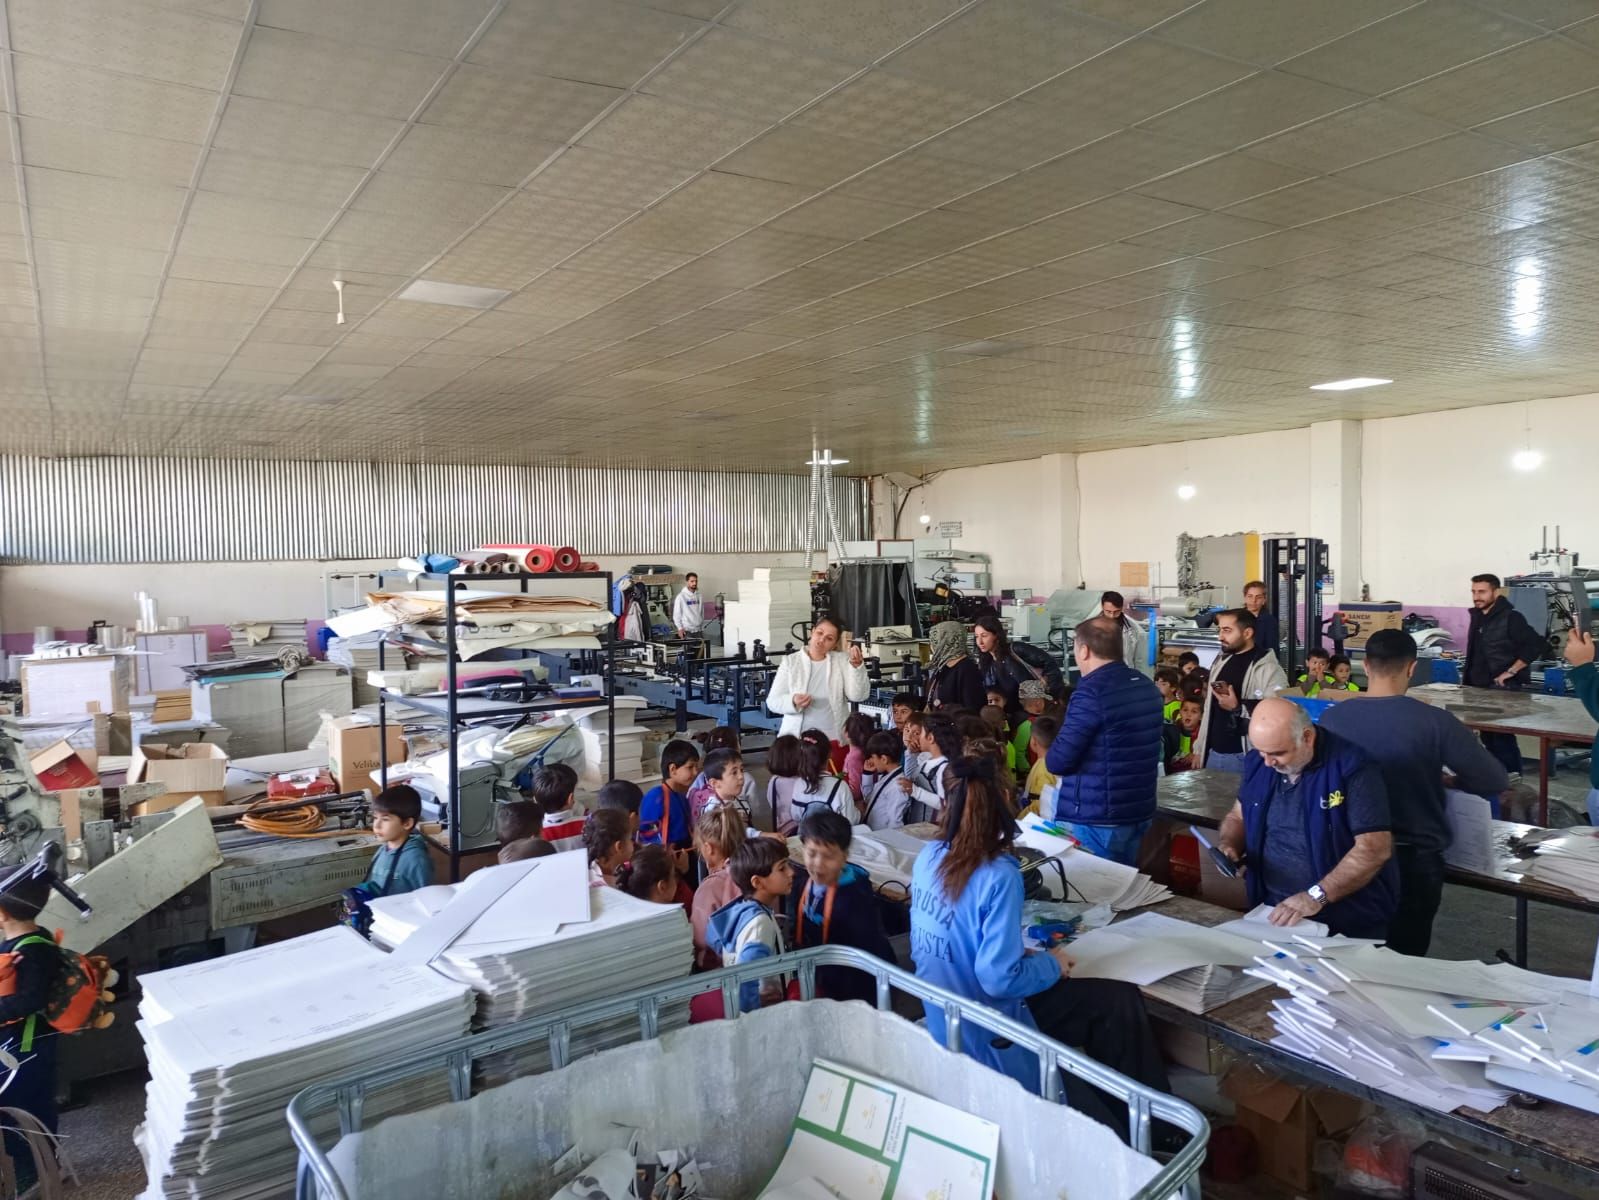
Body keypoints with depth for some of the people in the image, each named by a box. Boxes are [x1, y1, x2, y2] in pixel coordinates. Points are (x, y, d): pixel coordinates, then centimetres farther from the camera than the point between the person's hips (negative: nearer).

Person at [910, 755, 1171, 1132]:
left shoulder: (927, 858, -3)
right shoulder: (998, 876, -26)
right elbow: (1000, 978, -27)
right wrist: (1051, 964, -8)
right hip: (985, 1039, -8)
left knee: (1120, 1001, 17)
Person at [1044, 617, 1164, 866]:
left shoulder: (1092, 691, -19)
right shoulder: (1148, 687, 7)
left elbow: (1057, 762, -20)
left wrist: (1053, 751, 2)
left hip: (1096, 820, -8)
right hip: (1140, 813, 8)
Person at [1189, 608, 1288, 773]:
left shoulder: (1267, 668, -12)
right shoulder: (1221, 661, 12)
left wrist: (1238, 708, -24)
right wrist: (1200, 749, 16)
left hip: (1246, 757, -7)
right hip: (1213, 753, 7)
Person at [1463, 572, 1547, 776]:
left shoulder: (1510, 618, -13)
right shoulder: (1477, 617, 10)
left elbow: (1535, 645, -20)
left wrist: (1510, 672, -19)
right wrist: (1468, 679, 16)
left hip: (1504, 689, -8)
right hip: (1481, 688, 8)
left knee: (1503, 736, -6)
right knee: (1488, 735, 13)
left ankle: (1512, 776, 4)